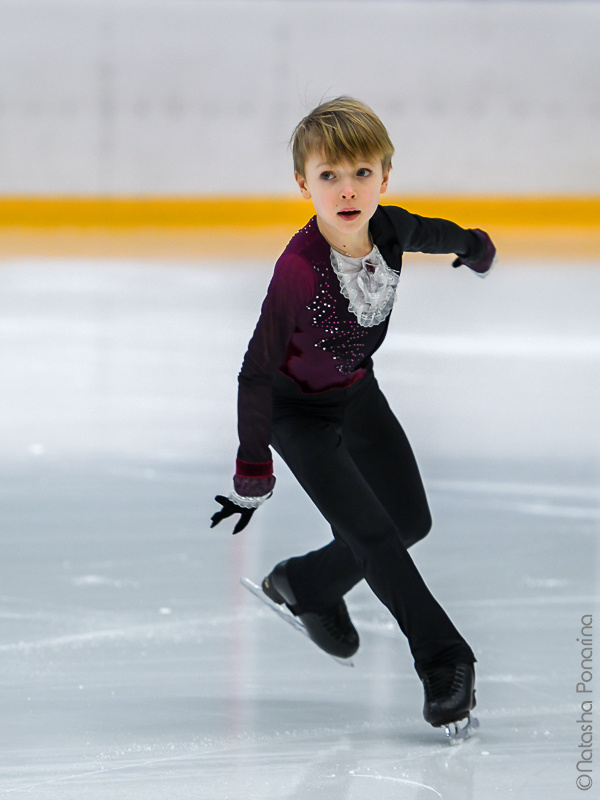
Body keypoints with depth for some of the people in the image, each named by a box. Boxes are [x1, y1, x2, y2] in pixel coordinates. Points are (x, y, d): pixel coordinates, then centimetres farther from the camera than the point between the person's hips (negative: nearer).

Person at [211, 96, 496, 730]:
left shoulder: (388, 229, -19)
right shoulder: (300, 269, -35)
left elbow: (435, 233, 8)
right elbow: (258, 372, -27)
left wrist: (475, 249, 31)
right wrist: (253, 474, -23)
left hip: (357, 392, 7)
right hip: (297, 410, -7)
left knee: (411, 518, 13)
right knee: (370, 532, -13)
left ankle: (305, 585, 34)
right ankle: (443, 662, -4)